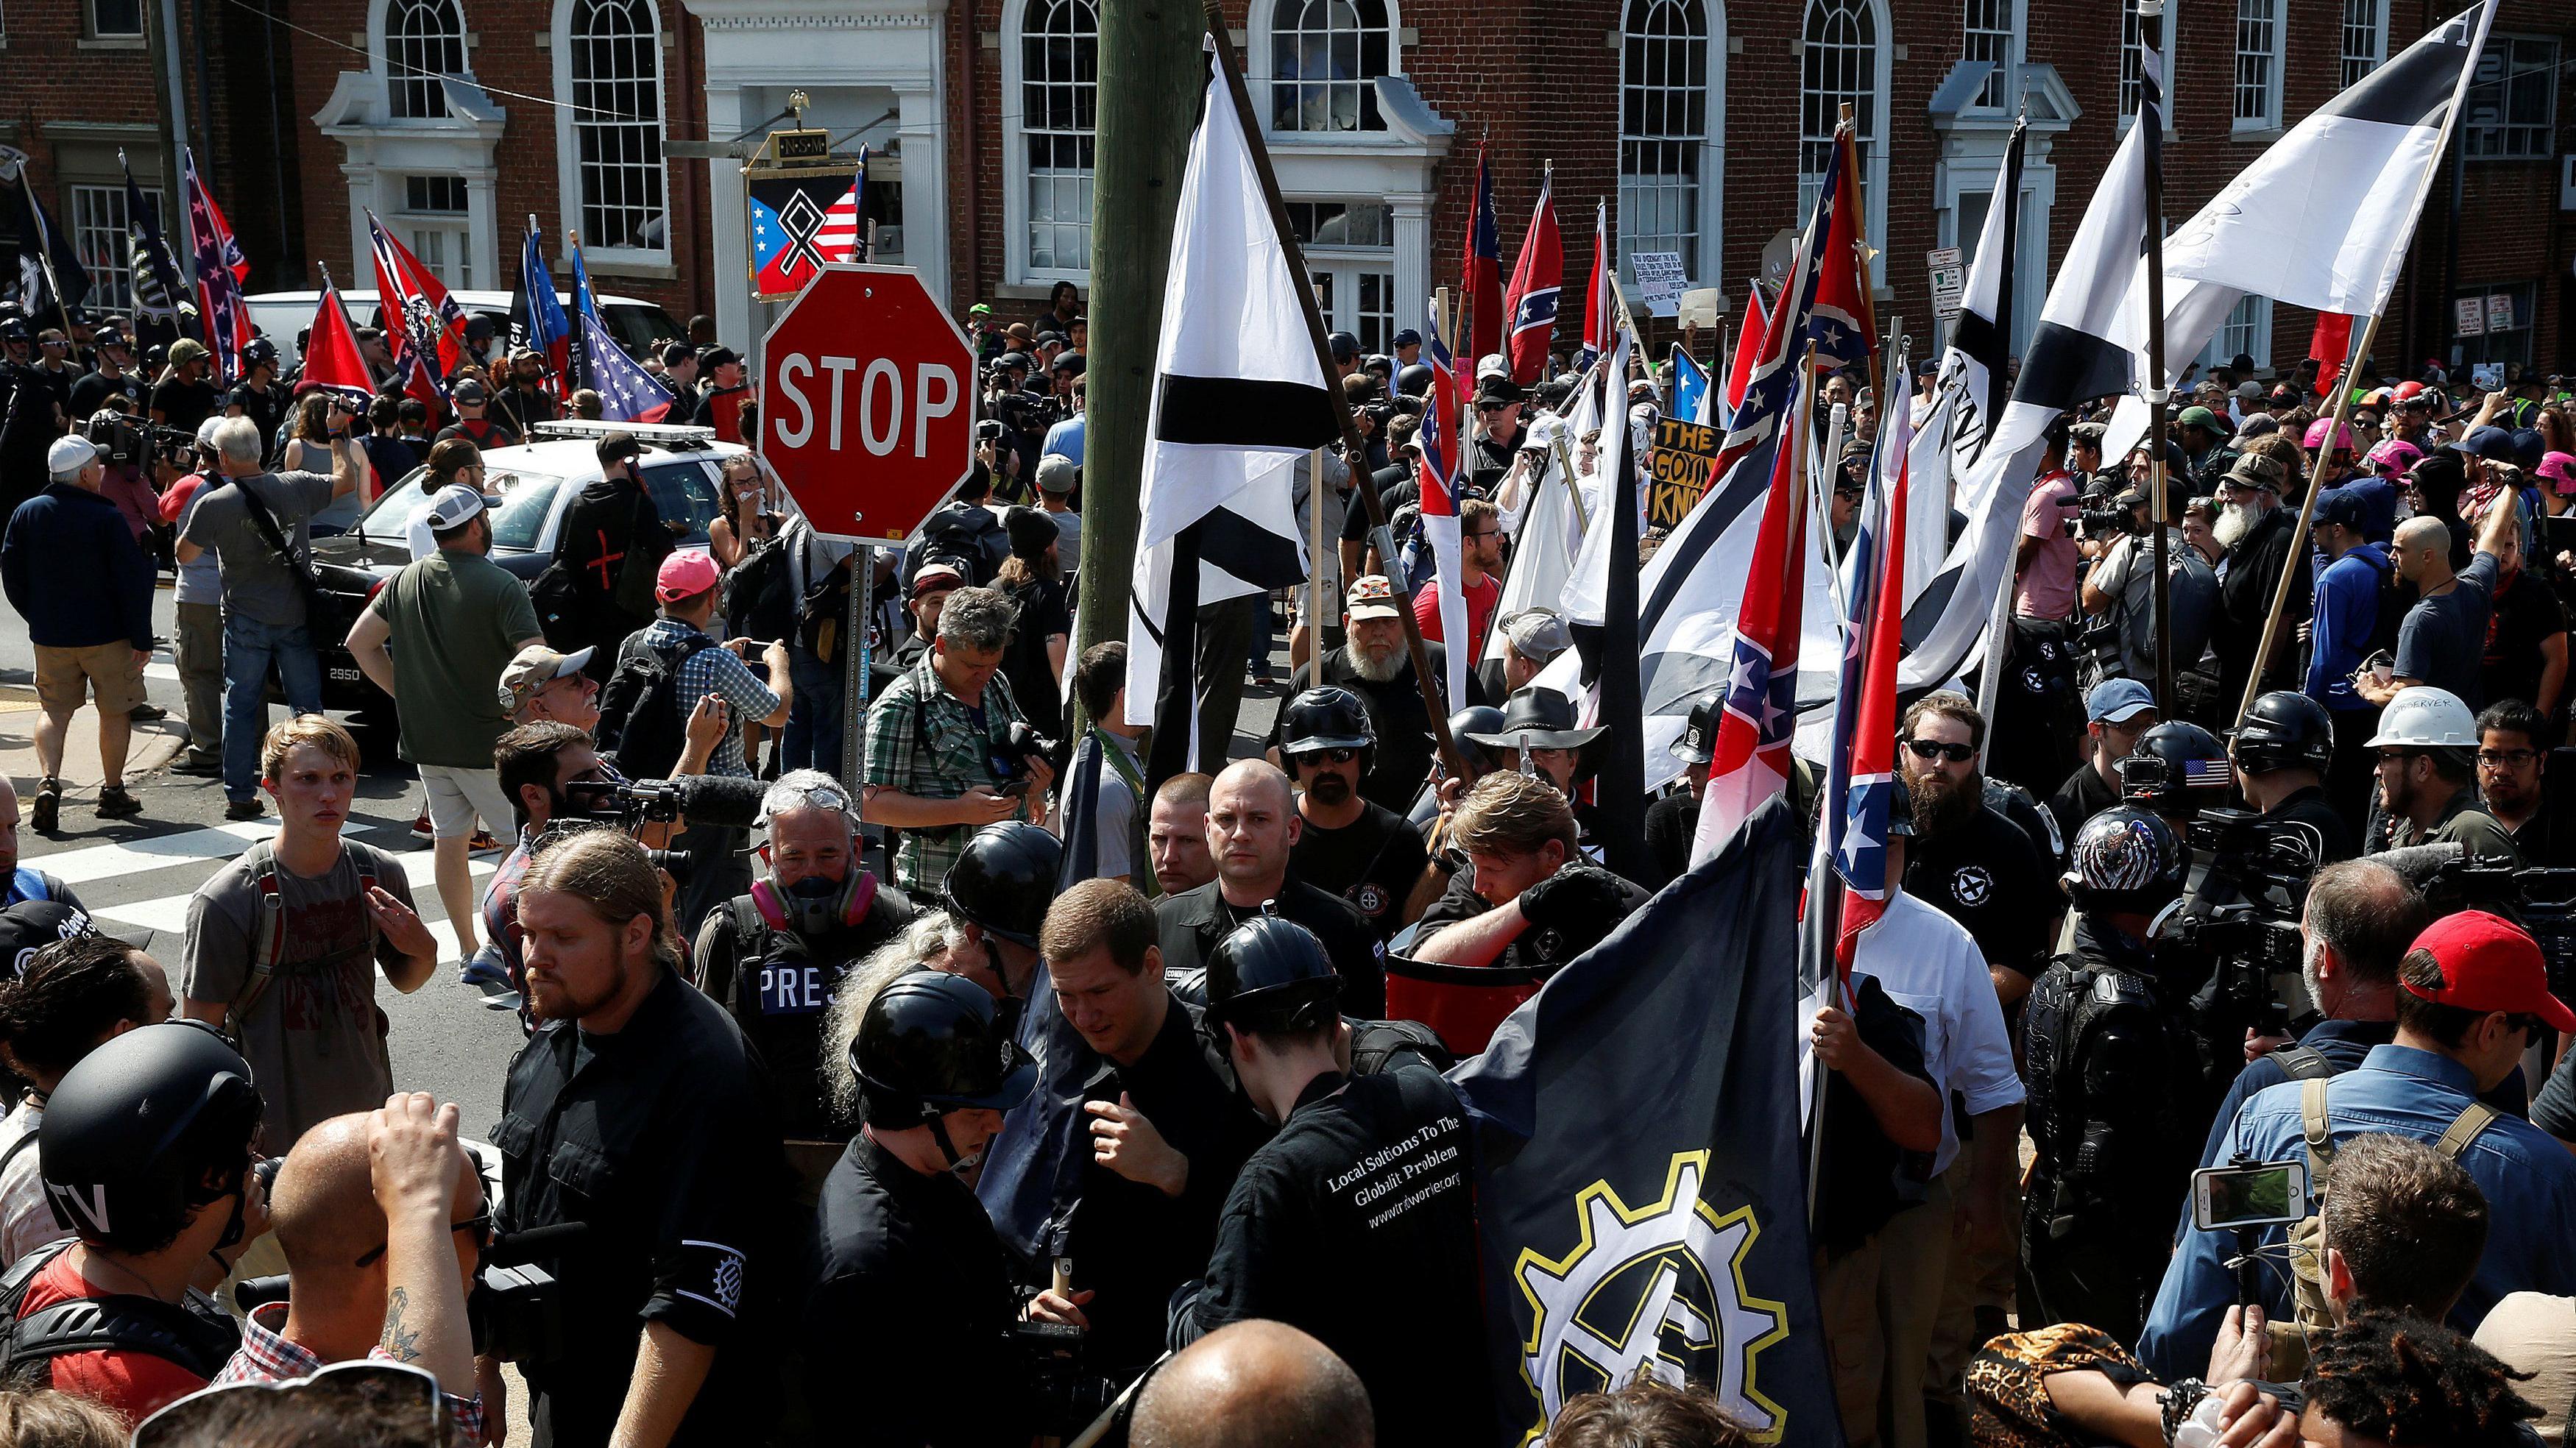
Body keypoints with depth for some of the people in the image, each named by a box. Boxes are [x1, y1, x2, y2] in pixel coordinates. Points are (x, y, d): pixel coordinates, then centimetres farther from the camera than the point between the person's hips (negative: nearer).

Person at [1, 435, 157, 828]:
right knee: (115, 711, 12)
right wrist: (142, 639, -8)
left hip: (49, 635, 4)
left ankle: (48, 782, -9)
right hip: (107, 635, -4)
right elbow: (132, 582, -15)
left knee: (55, 710, 12)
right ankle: (112, 792, 19)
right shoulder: (107, 518, -16)